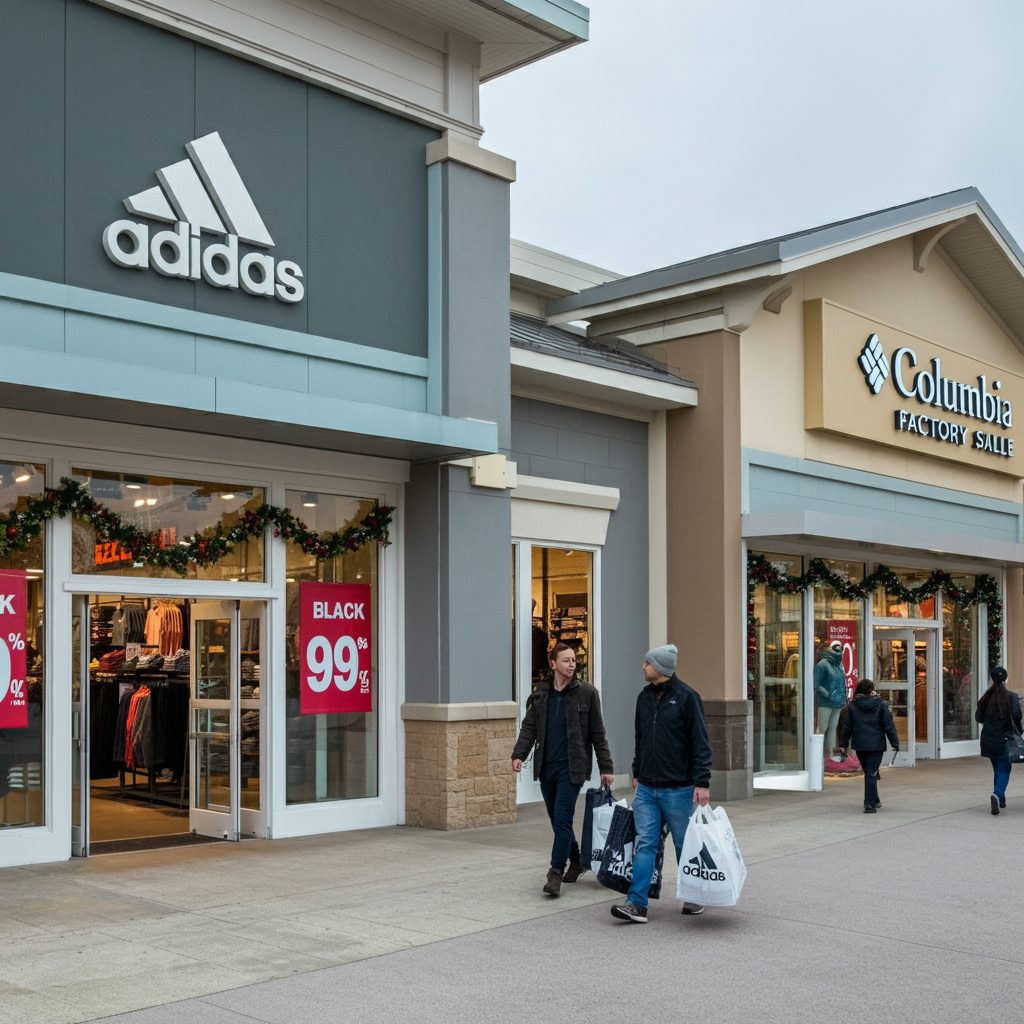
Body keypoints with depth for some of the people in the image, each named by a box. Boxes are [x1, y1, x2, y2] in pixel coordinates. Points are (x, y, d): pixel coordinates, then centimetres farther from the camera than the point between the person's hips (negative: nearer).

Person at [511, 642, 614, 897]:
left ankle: (556, 873, -6)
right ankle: (577, 861, 32)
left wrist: (605, 768, -2)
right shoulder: (540, 694, 8)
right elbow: (529, 727, 6)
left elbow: (597, 734, 0)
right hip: (546, 768, 5)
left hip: (571, 768, -4)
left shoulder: (586, 693, -2)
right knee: (557, 821, 13)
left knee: (562, 820, -11)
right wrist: (519, 754, -10)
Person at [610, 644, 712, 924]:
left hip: (678, 788, -5)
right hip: (646, 788, 5)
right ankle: (637, 904, -2)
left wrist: (702, 782, -16)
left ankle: (694, 898, 25)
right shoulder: (644, 697, 10)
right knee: (644, 845, 0)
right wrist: (637, 772, 19)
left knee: (685, 846, 8)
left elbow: (701, 743, -12)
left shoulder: (686, 697, -10)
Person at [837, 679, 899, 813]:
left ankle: (874, 801, 28)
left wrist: (843, 743, 11)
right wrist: (895, 743, 1)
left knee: (868, 772, 17)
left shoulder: (852, 705, 0)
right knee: (871, 774, -3)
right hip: (876, 745, -2)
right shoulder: (881, 705, -4)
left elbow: (847, 726, 4)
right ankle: (870, 804, -9)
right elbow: (889, 725, -4)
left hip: (860, 745, 2)